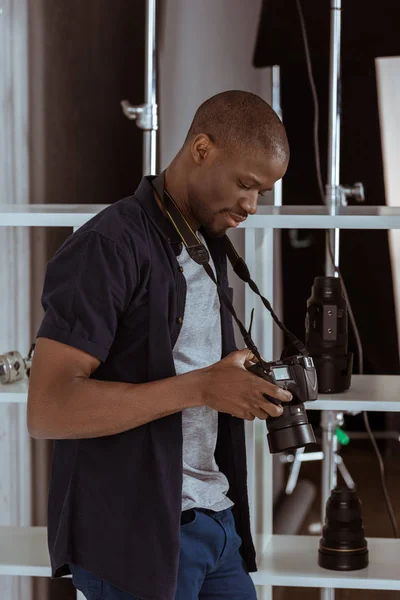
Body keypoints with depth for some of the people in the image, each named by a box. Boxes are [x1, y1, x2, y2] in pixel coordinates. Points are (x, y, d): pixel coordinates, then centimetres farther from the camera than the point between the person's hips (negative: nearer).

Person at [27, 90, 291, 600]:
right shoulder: (107, 247, -14)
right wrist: (199, 387, -25)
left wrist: (248, 380, 6)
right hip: (134, 536, -8)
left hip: (215, 519, 8)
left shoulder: (210, 246, 13)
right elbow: (47, 411, -22)